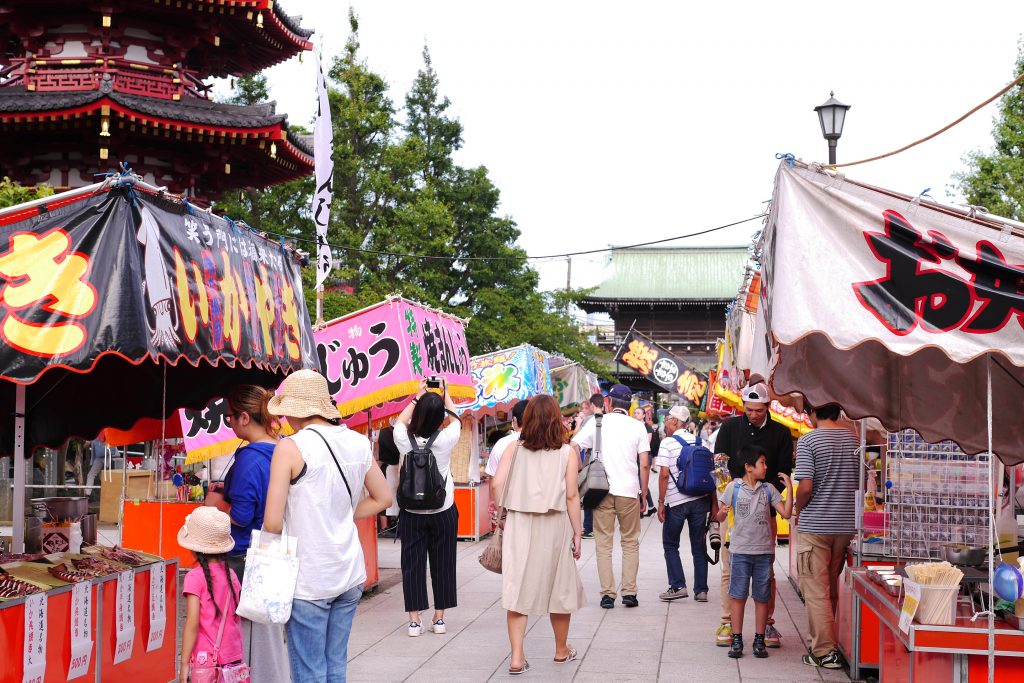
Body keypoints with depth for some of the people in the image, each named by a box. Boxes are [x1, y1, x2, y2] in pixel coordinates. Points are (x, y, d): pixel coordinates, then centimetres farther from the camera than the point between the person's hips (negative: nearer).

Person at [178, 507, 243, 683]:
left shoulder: (195, 577, -11)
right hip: (233, 658, 5)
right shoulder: (231, 575, 5)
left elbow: (192, 623, -14)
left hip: (205, 659, -5)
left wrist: (184, 663, -9)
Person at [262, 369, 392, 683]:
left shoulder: (291, 448, -13)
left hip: (308, 581, -6)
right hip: (350, 574, 6)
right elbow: (382, 498, 16)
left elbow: (272, 523, -15)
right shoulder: (358, 443, 3)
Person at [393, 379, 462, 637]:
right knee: (442, 564, 9)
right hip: (443, 511, 0)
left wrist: (419, 396, 18)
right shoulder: (446, 439, -13)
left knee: (412, 565, 5)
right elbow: (455, 418, 11)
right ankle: (439, 618, 15)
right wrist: (445, 393, 21)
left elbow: (401, 421, 12)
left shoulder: (405, 440, -12)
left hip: (412, 513, 0)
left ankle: (414, 620, 6)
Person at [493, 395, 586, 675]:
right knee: (560, 587, 16)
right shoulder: (567, 453, -3)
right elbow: (572, 496, -5)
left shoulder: (514, 448, 1)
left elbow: (497, 483, -8)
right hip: (554, 526, -1)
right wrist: (577, 532, 2)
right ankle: (561, 650, 31)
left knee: (518, 588, 4)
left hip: (519, 525, 1)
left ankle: (517, 658, -1)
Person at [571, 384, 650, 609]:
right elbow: (644, 465, 0)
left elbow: (573, 447, -4)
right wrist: (644, 494, 8)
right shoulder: (637, 427, 4)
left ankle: (607, 594, 4)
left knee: (604, 543, 6)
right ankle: (629, 592, 8)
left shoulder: (596, 423, 3)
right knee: (630, 543, 12)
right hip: (629, 492, 0)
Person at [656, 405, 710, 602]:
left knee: (670, 544, 10)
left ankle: (678, 586, 0)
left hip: (677, 501, -5)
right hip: (701, 499, 5)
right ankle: (701, 590, 8)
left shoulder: (667, 443, -7)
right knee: (698, 546, 10)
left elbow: (664, 475, -12)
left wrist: (661, 502, -6)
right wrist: (712, 502, 18)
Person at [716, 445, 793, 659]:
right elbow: (720, 517, 3)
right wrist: (722, 512, -20)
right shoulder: (733, 488, -2)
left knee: (762, 597, 6)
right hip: (740, 551, -2)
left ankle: (759, 640, 15)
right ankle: (736, 640, 9)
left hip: (764, 551, 2)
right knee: (738, 596, 1)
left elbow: (786, 513, 0)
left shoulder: (768, 489, 5)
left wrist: (789, 487, -5)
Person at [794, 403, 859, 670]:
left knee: (816, 590, 2)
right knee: (833, 587, 18)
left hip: (815, 525, -6)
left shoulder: (808, 441, -13)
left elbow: (806, 486, -19)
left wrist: (798, 512, -2)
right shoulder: (853, 440, 5)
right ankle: (829, 642, 27)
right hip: (846, 524, 6)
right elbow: (862, 484, 9)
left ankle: (825, 652, 2)